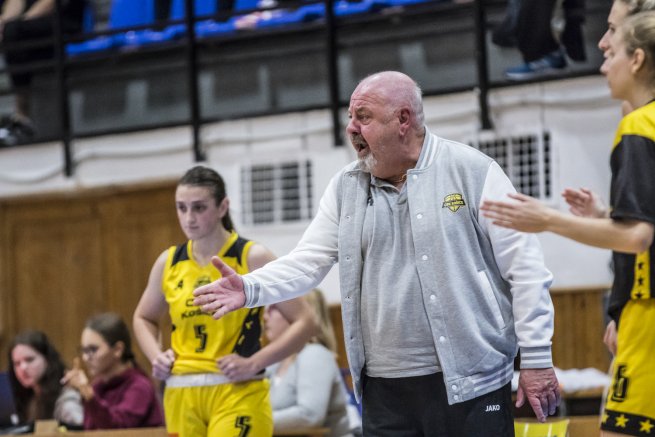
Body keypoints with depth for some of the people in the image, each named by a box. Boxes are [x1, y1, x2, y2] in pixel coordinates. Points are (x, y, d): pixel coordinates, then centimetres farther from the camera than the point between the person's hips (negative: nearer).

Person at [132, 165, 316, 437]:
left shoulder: (253, 258, -4)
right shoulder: (168, 263, 8)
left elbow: (304, 322, -4)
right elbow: (143, 318, 27)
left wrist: (254, 363, -14)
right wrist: (156, 356, 6)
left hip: (238, 394, -5)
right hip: (182, 397, 5)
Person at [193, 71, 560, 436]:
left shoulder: (471, 171, -4)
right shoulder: (347, 187, 10)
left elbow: (525, 267, -5)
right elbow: (308, 262, 8)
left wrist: (537, 359, -8)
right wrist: (250, 289, -11)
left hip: (469, 383, -4)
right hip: (384, 389, 4)